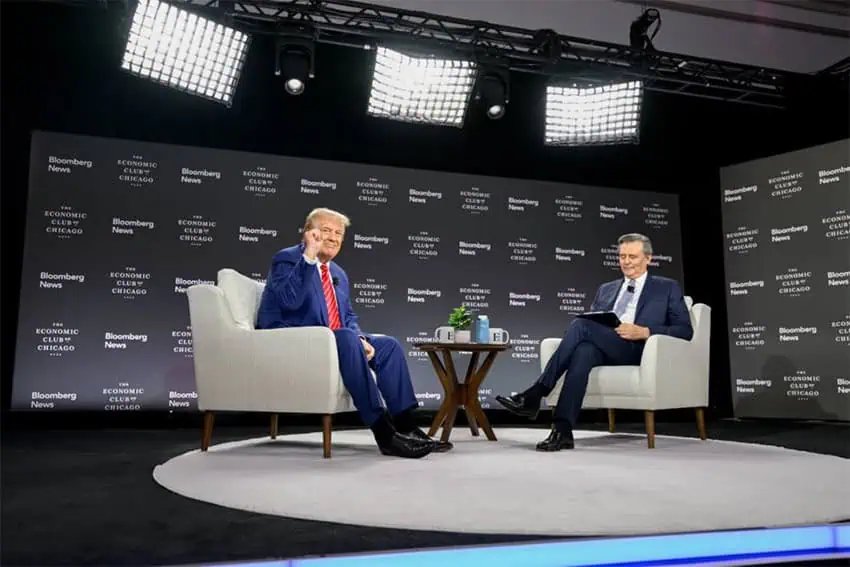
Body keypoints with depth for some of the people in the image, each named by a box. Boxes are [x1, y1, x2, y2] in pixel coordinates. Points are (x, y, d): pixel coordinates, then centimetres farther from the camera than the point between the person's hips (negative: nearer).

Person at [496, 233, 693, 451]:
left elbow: (685, 330, 6)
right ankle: (563, 431, -42)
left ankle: (535, 394, -28)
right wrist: (583, 331, -5)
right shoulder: (606, 289, 29)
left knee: (580, 324, -28)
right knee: (583, 350, -36)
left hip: (638, 349, -3)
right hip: (602, 350, 3)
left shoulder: (667, 288, 17)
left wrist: (644, 332, -10)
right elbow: (592, 324, 21)